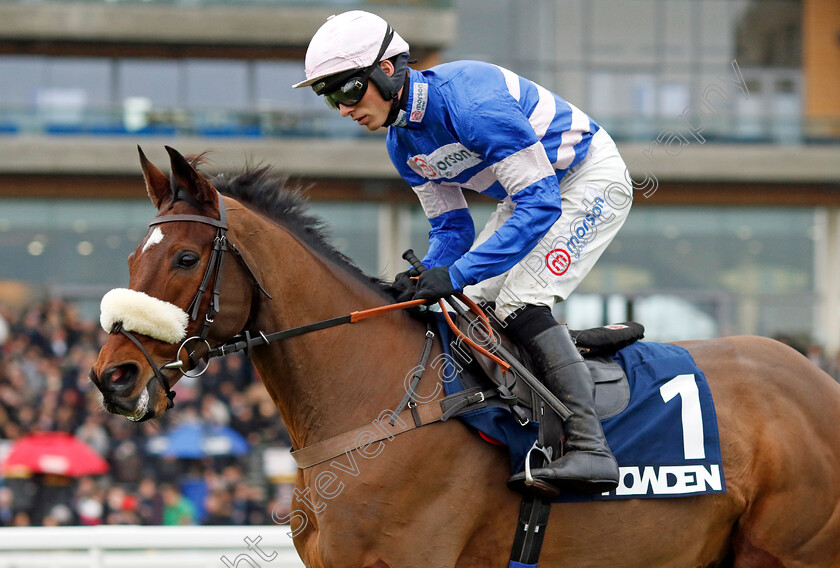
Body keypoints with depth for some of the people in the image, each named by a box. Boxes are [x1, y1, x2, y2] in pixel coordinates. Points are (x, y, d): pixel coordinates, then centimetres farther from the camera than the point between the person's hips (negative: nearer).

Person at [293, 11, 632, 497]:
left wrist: (457, 274, -38)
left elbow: (540, 203, -34)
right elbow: (451, 227, 5)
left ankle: (589, 449, -29)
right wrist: (425, 278, -18)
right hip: (532, 190, 10)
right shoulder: (403, 144, -3)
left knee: (519, 301, -23)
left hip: (592, 180, -9)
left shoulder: (471, 102, -32)